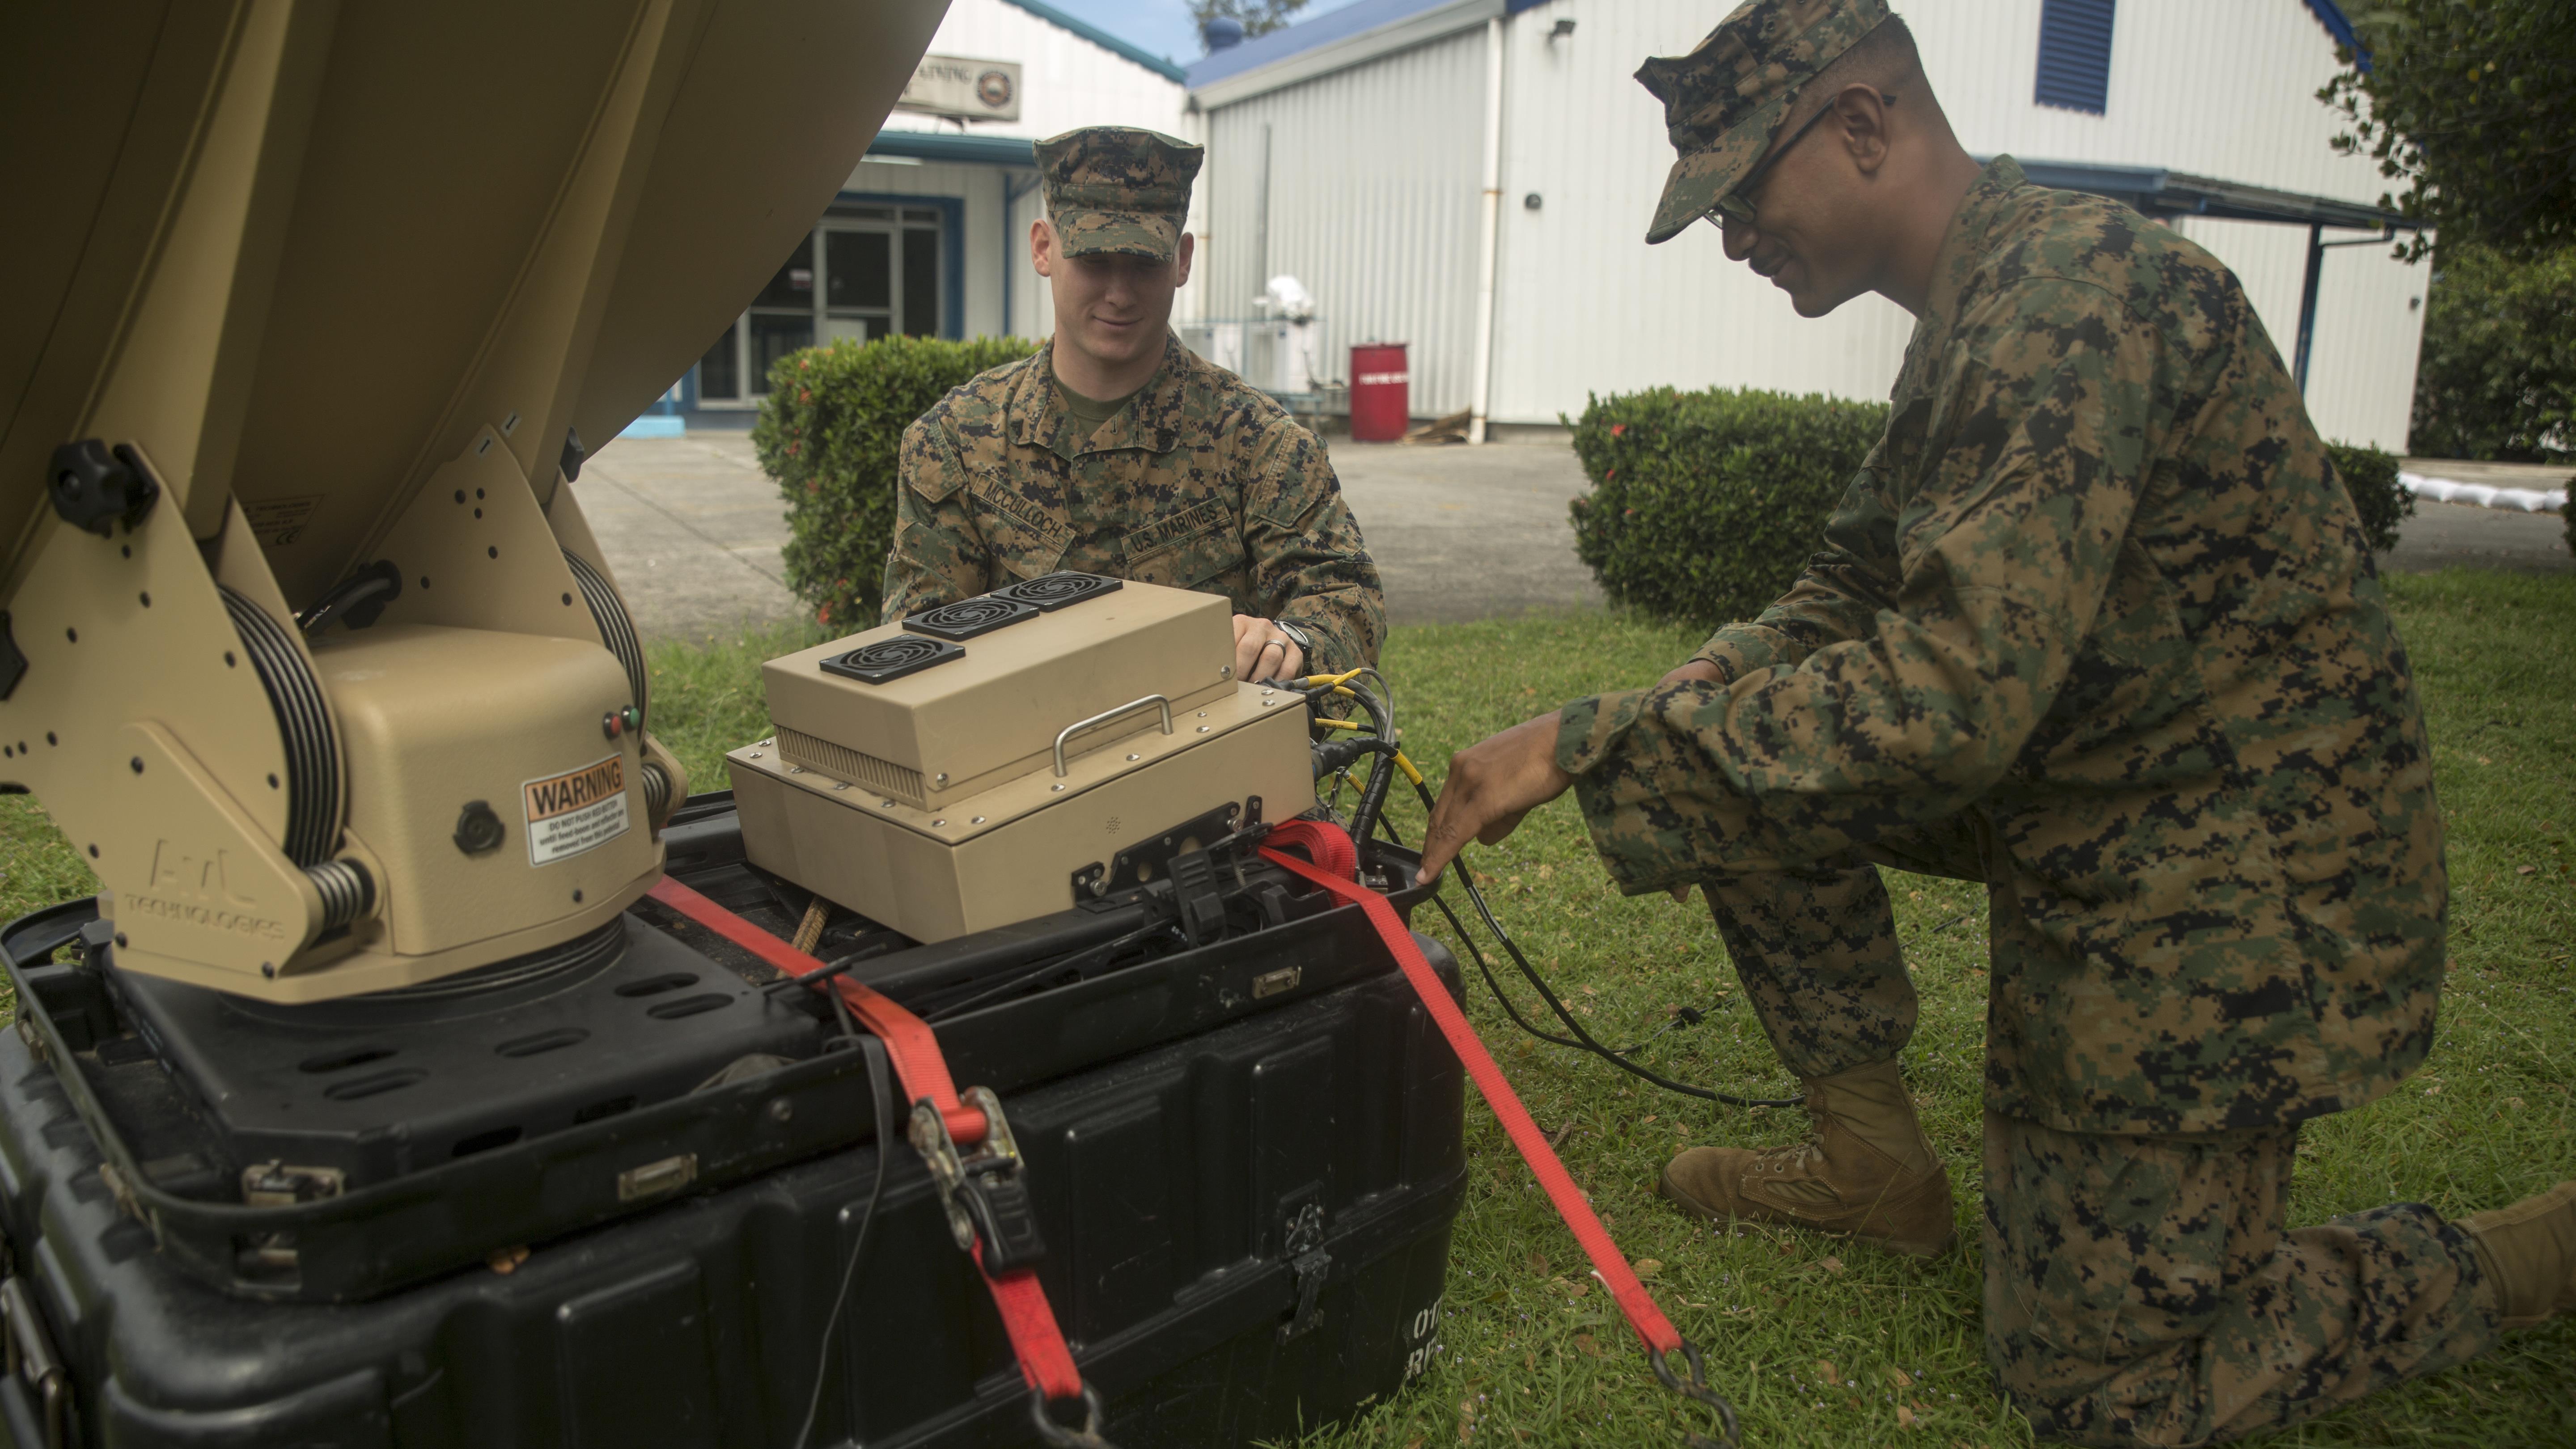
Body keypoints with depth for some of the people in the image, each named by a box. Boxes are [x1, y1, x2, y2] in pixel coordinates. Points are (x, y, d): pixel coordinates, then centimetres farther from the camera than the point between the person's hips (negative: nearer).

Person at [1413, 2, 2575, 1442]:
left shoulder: (2072, 285, -25)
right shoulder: (1978, 311, 8)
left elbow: (1951, 698, -34)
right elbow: (1846, 600, 13)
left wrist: (1591, 743, -29)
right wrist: (1665, 713, -6)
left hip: (2242, 879, -9)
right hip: (2087, 799, 9)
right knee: (1738, 768, 2)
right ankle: (1880, 1162, 14)